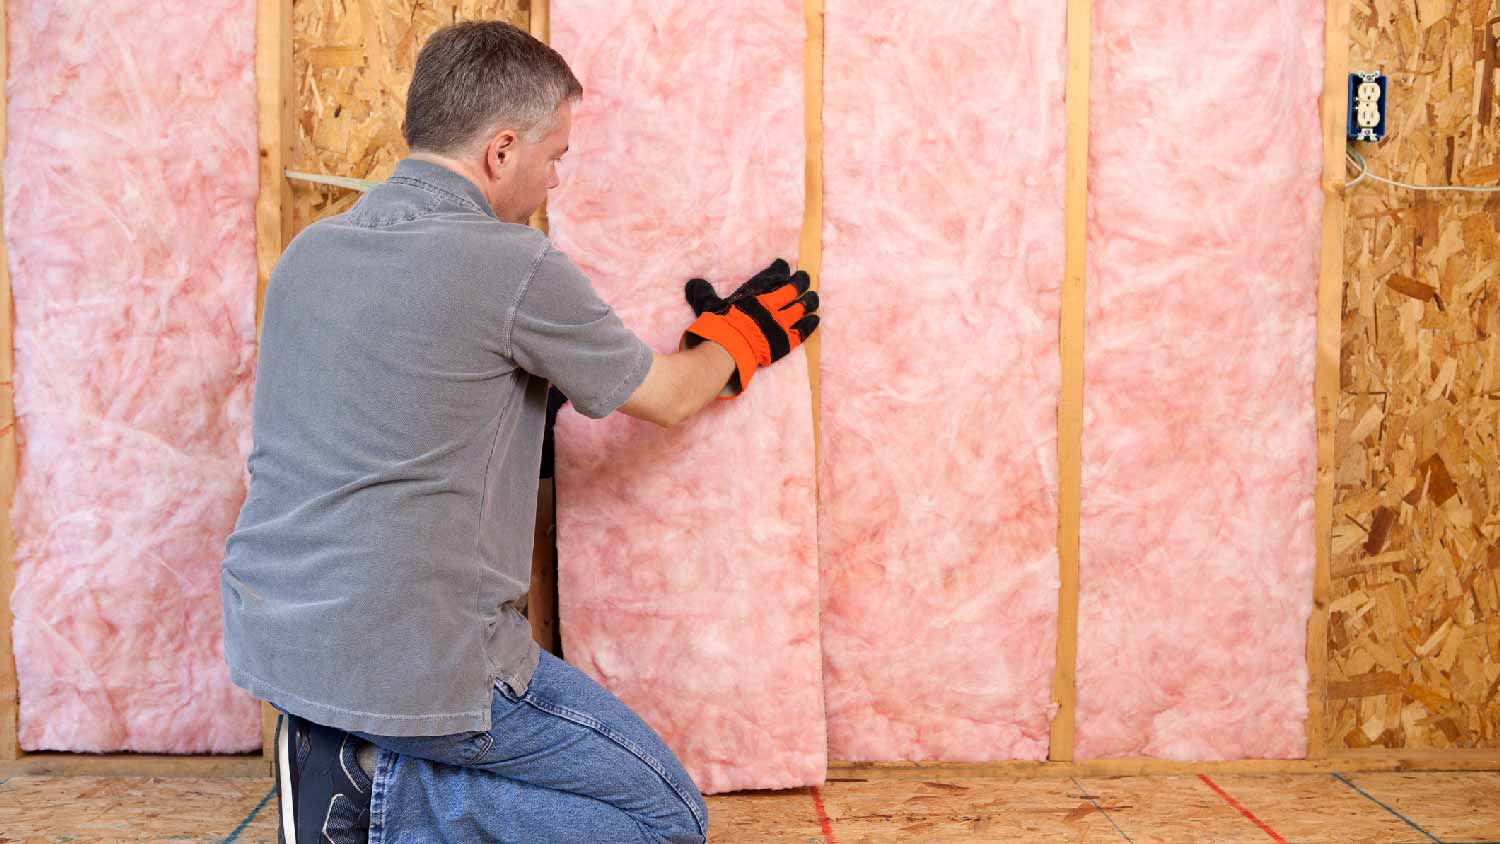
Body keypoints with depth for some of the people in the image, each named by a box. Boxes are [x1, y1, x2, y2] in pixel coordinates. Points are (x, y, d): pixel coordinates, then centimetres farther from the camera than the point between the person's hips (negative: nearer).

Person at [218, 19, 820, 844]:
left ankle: (356, 769, 8)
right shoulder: (514, 265, -14)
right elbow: (667, 398, 1)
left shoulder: (308, 250, 6)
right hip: (408, 658, -8)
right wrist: (739, 337, 22)